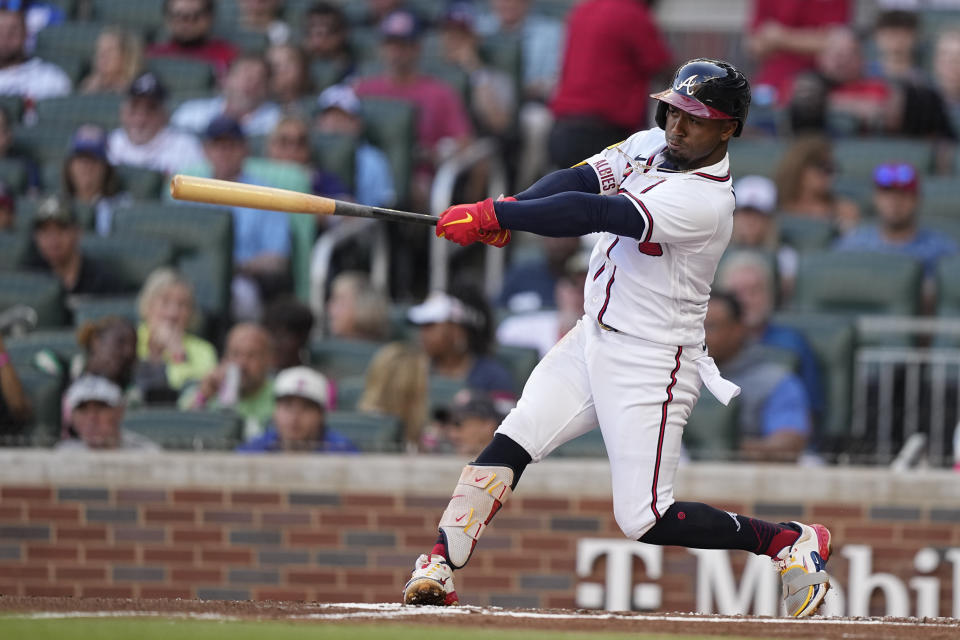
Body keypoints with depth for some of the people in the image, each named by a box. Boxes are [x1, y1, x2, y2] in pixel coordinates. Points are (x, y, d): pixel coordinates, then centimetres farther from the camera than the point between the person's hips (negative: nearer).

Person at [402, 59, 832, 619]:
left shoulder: (704, 202, -25)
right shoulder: (652, 145, 3)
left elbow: (593, 213, -31)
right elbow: (582, 179, -5)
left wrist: (493, 215, -34)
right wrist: (511, 209, -25)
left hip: (651, 365, -8)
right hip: (593, 338, 8)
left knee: (645, 520, -7)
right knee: (511, 442, -8)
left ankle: (791, 541, 7)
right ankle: (441, 566, -10)